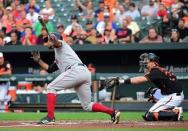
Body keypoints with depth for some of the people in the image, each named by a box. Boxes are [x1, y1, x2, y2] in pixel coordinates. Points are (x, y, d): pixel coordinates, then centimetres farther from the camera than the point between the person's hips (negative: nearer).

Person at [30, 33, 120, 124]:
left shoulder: (61, 44, 15)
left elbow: (57, 43, -11)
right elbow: (49, 69, 39)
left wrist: (54, 40, -35)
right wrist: (38, 60, 30)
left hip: (76, 70, -9)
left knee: (51, 88, -2)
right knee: (87, 106, 9)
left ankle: (50, 117, -12)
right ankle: (113, 112, -3)